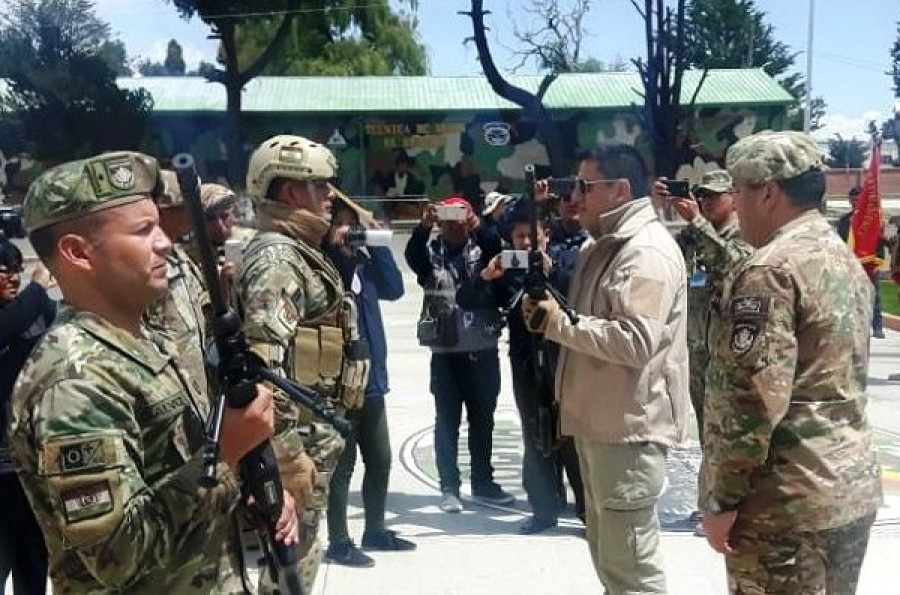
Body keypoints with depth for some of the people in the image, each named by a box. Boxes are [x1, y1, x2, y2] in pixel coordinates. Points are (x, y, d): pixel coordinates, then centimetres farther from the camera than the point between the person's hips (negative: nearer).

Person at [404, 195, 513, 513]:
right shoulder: (431, 253, 3)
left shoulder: (482, 248, 5)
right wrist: (423, 226, -37)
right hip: (445, 351, -1)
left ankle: (483, 482, 23)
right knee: (446, 421, 3)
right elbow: (412, 254, -18)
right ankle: (449, 488, 10)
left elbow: (497, 249, -17)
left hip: (483, 348, 2)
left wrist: (479, 227, -36)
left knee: (483, 419, 11)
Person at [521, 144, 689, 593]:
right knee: (607, 550, 22)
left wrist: (558, 324, -20)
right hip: (600, 419, 10)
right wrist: (549, 303, 3)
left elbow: (636, 341, -28)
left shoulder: (647, 251, -17)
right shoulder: (600, 246, 15)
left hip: (628, 426, -10)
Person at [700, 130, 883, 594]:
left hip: (788, 502, -9)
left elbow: (752, 397, -22)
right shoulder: (847, 261, 12)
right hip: (853, 487, 9)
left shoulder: (771, 270, -17)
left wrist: (721, 499, -16)